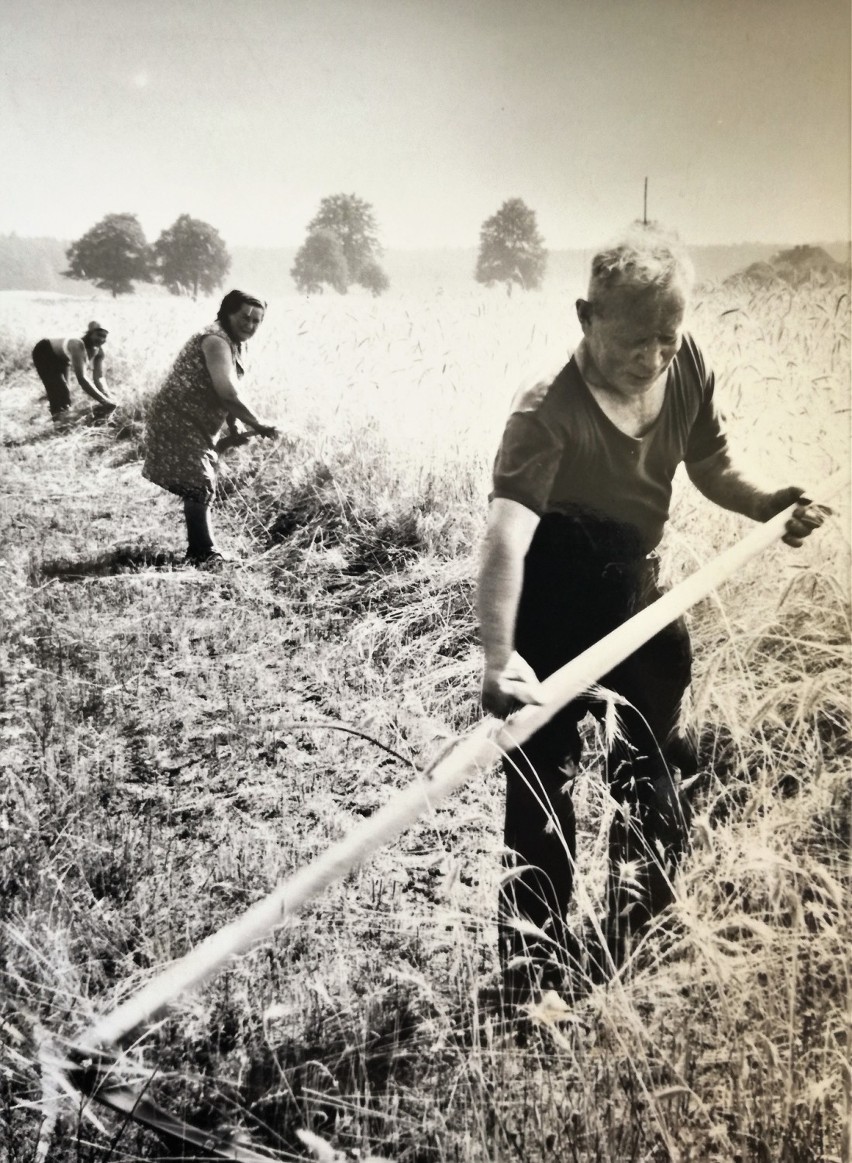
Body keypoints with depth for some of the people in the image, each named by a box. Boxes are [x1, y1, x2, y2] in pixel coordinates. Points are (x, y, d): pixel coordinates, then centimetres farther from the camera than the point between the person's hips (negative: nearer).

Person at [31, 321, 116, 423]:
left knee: (62, 390, 15)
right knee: (57, 390, -17)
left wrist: (109, 398, -37)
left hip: (61, 359, 8)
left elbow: (99, 377, -20)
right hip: (43, 352, -8)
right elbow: (81, 378, -54)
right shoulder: (78, 346, -44)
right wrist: (104, 401, -58)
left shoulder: (99, 351, -21)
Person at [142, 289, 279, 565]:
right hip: (176, 422, -10)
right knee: (199, 487, -11)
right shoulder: (216, 341, -20)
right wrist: (258, 425, -26)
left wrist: (233, 429, 6)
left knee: (203, 487, 14)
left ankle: (201, 550, 24)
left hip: (197, 425, 10)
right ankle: (204, 554, -5)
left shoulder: (237, 345, 12)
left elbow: (228, 394, 17)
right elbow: (227, 392, -32)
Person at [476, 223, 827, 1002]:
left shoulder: (688, 366, -11)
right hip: (553, 613, -6)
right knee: (542, 788, -2)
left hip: (637, 593, 7)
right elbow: (507, 537, -42)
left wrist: (765, 506, -11)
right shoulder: (550, 413, -30)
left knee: (657, 773, 18)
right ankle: (534, 964, 21)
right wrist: (499, 657, -54)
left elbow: (709, 466, 6)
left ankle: (632, 942, 42)